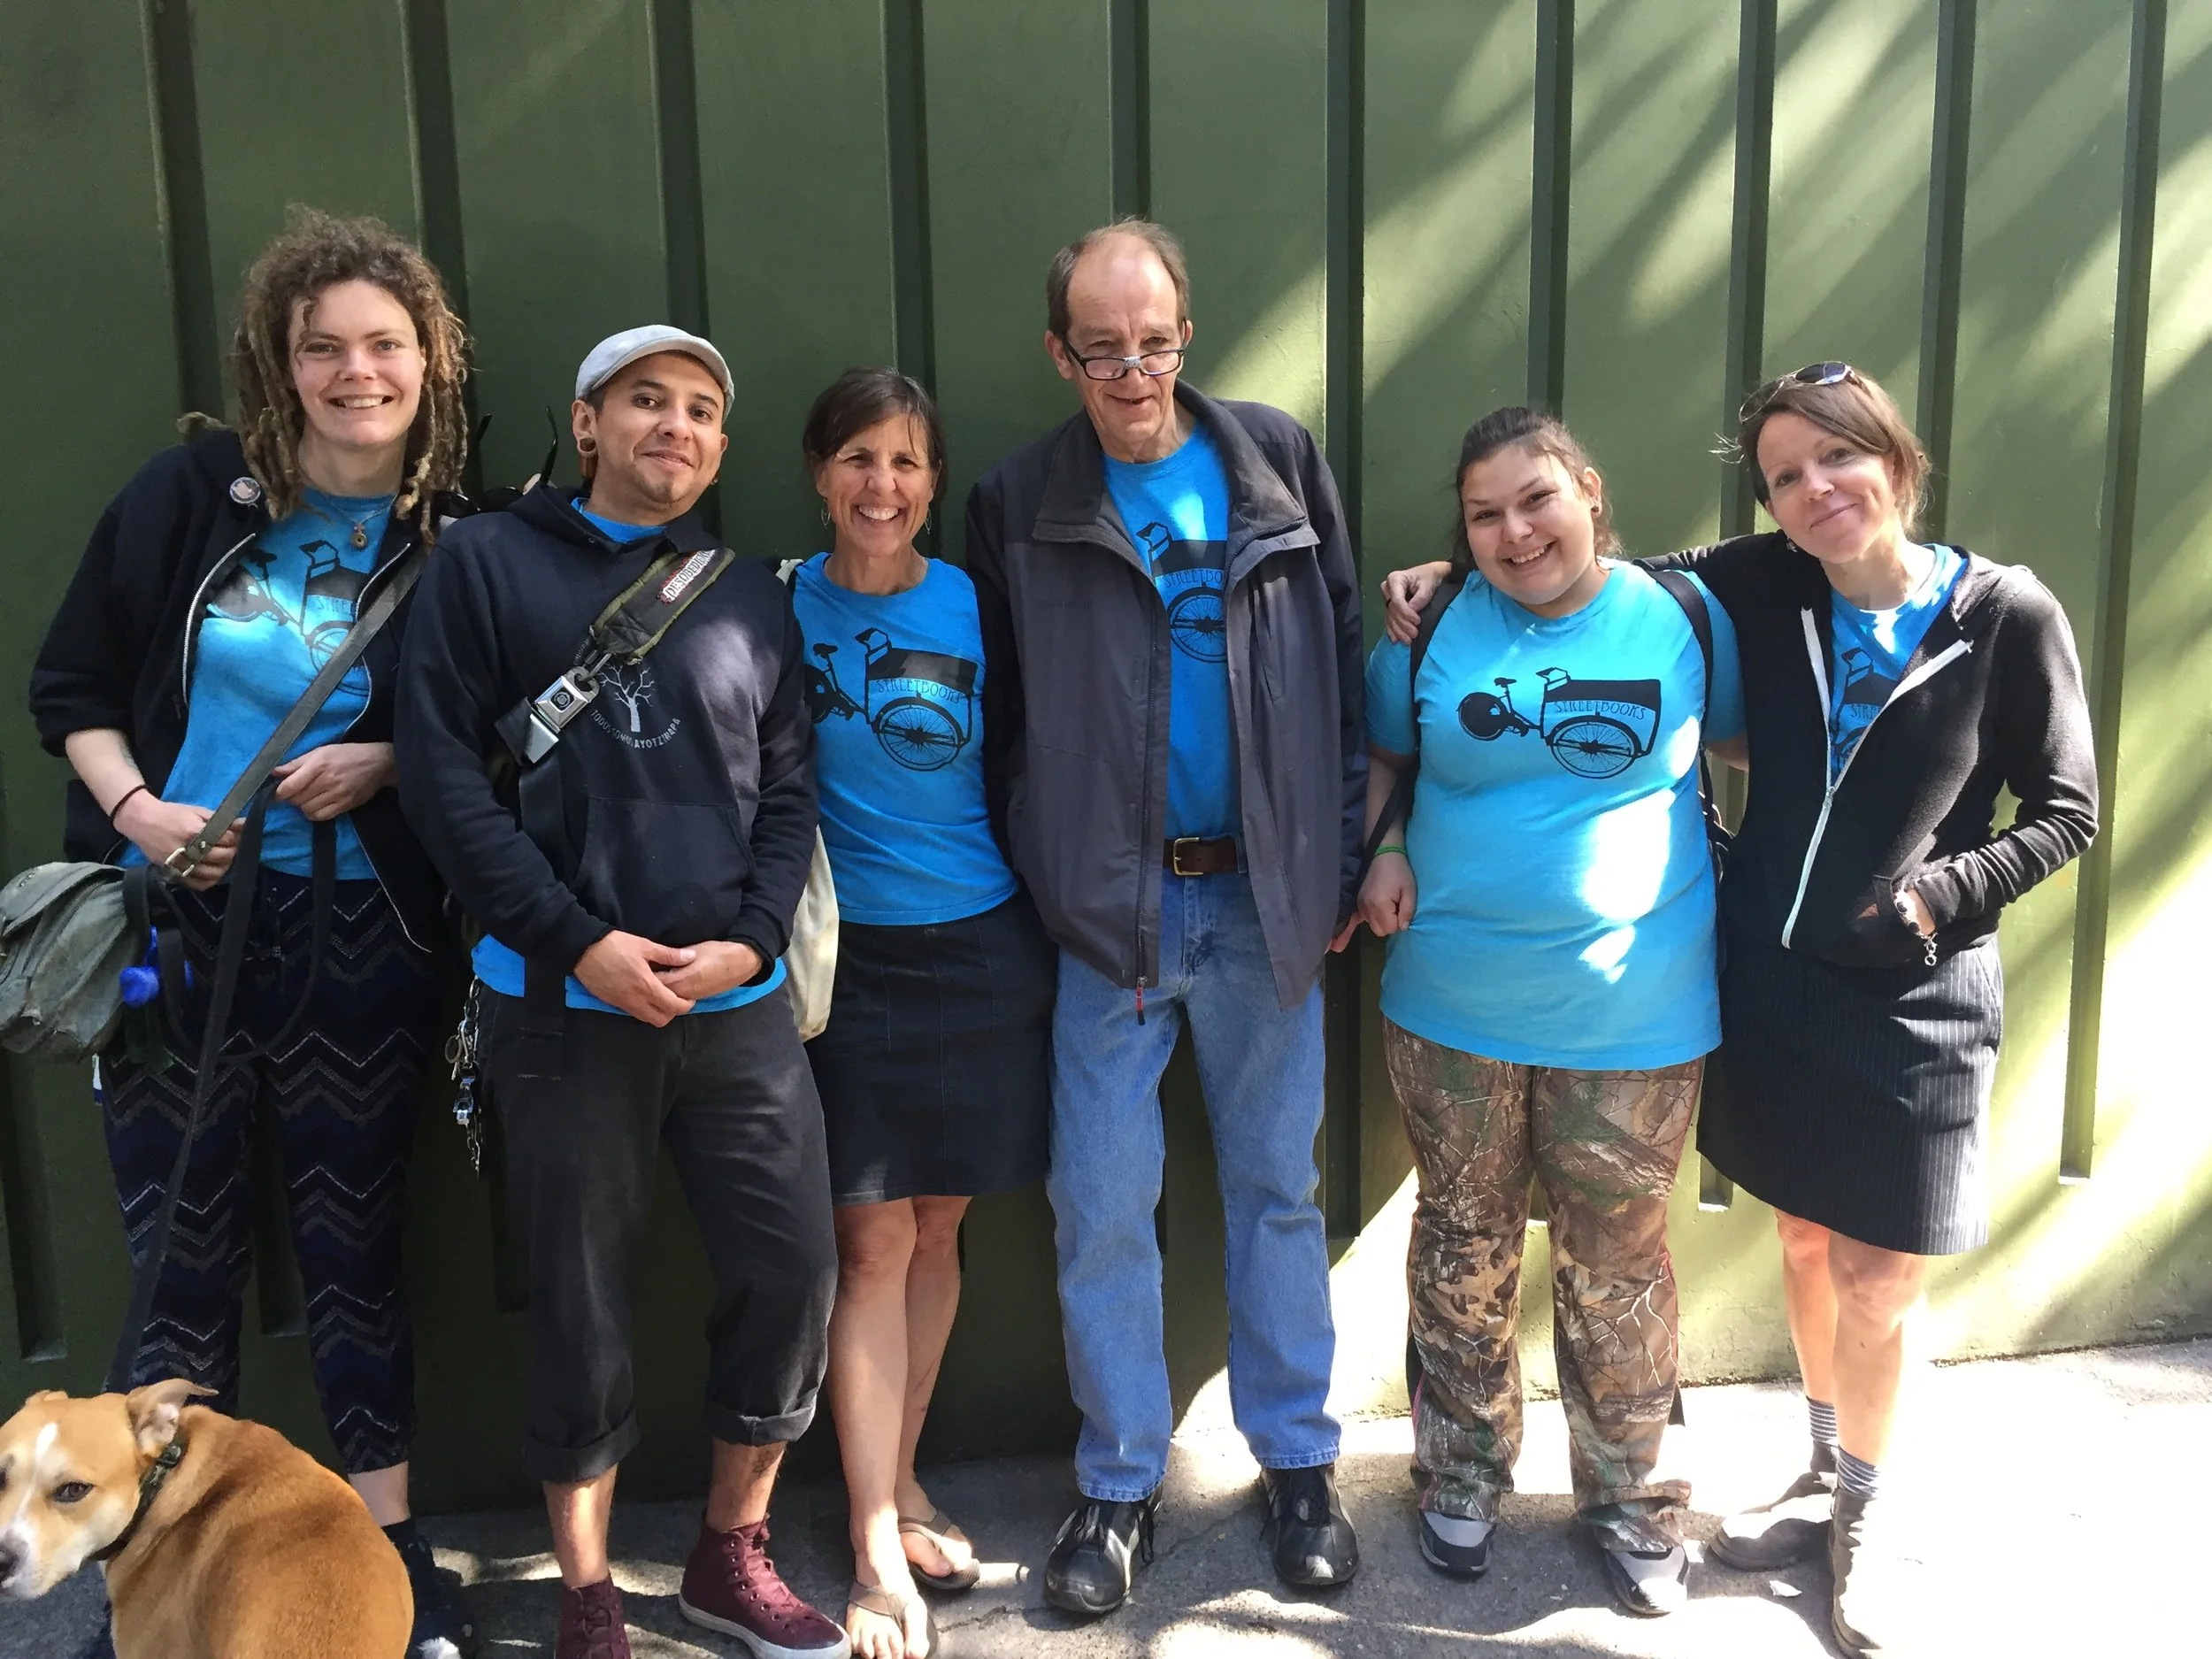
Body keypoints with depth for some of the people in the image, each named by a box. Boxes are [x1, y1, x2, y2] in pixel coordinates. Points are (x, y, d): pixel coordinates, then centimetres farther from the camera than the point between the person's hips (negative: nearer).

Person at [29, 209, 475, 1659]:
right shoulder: (192, 494, 0)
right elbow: (73, 686, 5)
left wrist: (386, 763, -12)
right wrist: (136, 809, -10)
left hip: (355, 932, 0)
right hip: (174, 913, 1)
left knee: (355, 1238, 8)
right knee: (184, 1252, 8)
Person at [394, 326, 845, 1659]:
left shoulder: (751, 598, 12)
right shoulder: (490, 564, 2)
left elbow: (790, 790, 9)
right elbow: (445, 773, -6)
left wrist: (749, 940, -7)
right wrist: (579, 942, -12)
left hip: (736, 1000, 3)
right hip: (564, 1001, -3)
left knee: (794, 1266, 1)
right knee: (586, 1299, 6)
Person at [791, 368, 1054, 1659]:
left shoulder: (975, 607, 0)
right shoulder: (779, 607, -3)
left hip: (982, 951, 2)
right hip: (846, 956, -1)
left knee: (937, 1225, 11)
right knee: (874, 1240, -2)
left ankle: (900, 1480, 30)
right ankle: (878, 1546, 9)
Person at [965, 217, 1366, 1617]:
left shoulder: (1279, 461, 2)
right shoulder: (1019, 507, 1)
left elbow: (1343, 670, 3)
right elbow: (1002, 723, 5)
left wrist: (1342, 861, 0)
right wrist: (1041, 883, -2)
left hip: (1265, 897, 1)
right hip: (1107, 908, 0)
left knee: (1278, 1185, 12)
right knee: (1103, 1207, 5)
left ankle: (1299, 1460, 28)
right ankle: (1121, 1485, 23)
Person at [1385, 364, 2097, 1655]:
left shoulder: (2008, 616, -10)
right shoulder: (1763, 588, -3)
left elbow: (2067, 811, -3)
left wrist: (1944, 892, -16)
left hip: (1916, 1000, -3)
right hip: (1773, 978, 3)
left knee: (1875, 1280, 4)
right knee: (1807, 1244, 17)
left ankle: (1866, 1512, 30)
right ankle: (1830, 1481, 39)